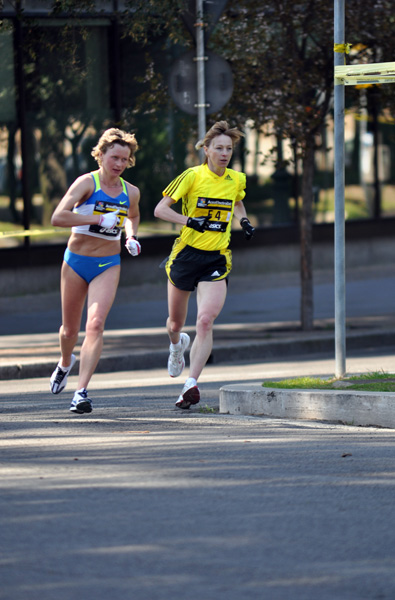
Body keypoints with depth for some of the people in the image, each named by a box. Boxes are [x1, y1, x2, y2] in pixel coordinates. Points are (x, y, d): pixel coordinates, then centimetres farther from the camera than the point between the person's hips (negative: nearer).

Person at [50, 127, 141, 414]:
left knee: (96, 323, -19)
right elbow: (58, 217, -25)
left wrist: (132, 237, 8)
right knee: (70, 329, 12)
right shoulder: (87, 183, -11)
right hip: (77, 262, -2)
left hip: (108, 266, 2)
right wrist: (99, 220, -27)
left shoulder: (131, 192, 4)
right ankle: (66, 363, 47)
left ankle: (82, 391, -23)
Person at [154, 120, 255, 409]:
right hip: (186, 255, -1)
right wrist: (189, 221, -24)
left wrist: (244, 221, 7)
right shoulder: (192, 176, -9)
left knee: (205, 321, -20)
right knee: (176, 322, 15)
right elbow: (160, 209, -9)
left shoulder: (237, 179, 3)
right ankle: (178, 343, 53)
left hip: (217, 260, 1)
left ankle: (192, 384, -22)